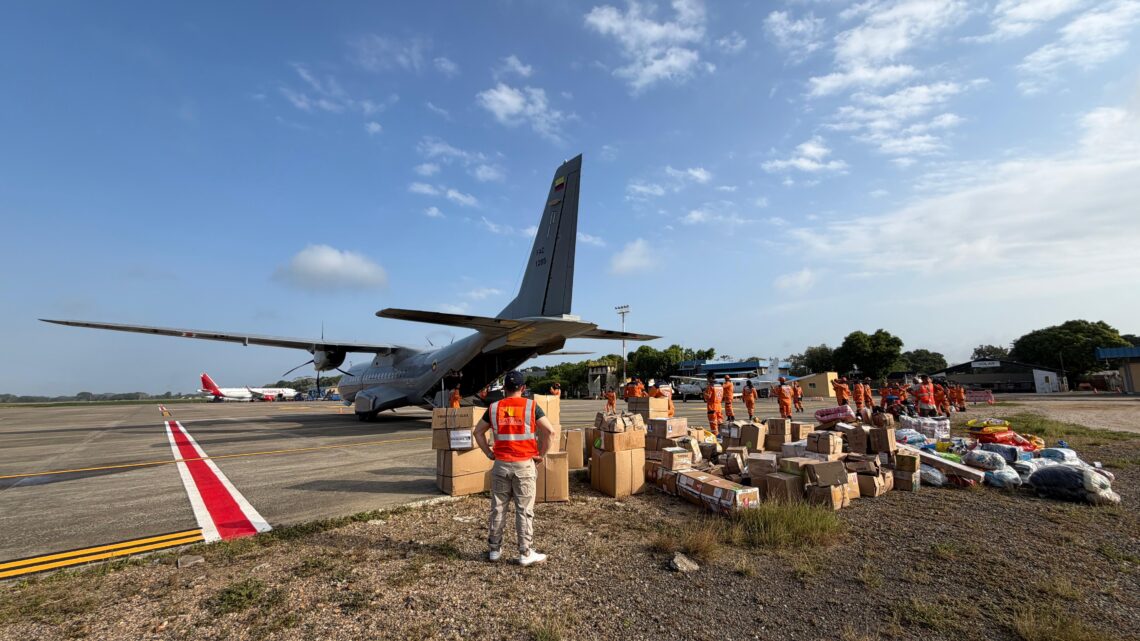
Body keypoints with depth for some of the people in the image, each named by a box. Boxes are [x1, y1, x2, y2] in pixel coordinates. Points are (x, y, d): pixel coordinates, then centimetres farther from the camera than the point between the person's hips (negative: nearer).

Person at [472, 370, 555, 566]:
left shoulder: (494, 407, 3)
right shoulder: (531, 406, -6)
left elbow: (478, 432, 8)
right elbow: (549, 431, -13)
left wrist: (489, 453, 11)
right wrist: (541, 454, -3)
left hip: (501, 464, 3)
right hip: (524, 464, -3)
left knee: (498, 508, 14)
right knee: (524, 510, 5)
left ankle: (494, 549, 25)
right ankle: (526, 554, 12)